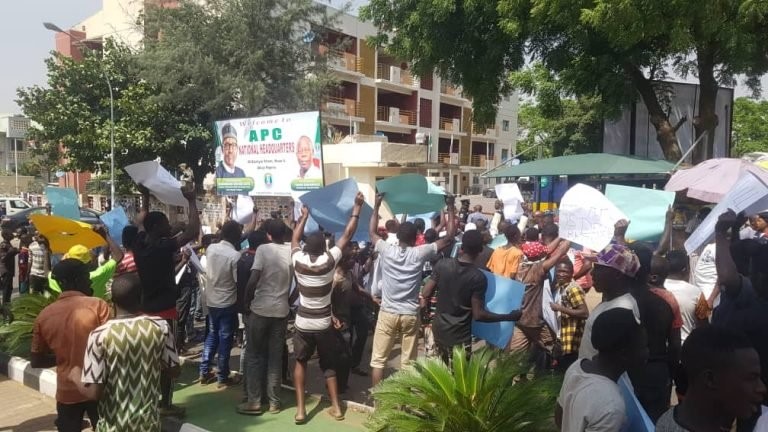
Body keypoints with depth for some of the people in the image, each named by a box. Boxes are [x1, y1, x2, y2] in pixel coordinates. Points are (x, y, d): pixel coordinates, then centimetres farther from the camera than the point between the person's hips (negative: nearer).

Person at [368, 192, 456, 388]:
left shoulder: (386, 250, -7)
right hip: (410, 315, -1)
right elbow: (450, 236, -6)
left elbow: (371, 232, 13)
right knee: (408, 362, 10)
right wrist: (451, 207, 1)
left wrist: (376, 206, 18)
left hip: (387, 313, 1)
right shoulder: (420, 253, -11)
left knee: (378, 359, 10)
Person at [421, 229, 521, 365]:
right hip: (459, 335, -5)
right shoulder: (478, 277, -20)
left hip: (438, 328, 5)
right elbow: (478, 315, -18)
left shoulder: (442, 264, -8)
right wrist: (509, 316, -9)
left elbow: (426, 294, -4)